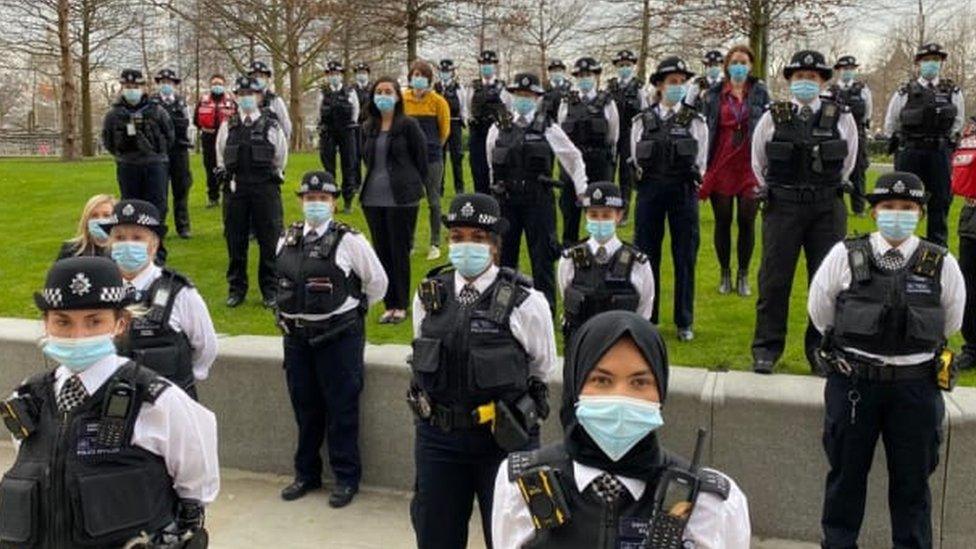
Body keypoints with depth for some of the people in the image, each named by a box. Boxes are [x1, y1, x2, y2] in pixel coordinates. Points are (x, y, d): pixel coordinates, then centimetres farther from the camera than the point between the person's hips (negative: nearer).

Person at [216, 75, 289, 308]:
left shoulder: (272, 125, 0)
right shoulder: (228, 126, 7)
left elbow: (280, 158, 8)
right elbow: (221, 157, 17)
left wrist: (274, 177, 7)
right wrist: (227, 177, 11)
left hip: (266, 188, -2)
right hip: (235, 189, 2)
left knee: (270, 241, 1)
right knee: (235, 241, 7)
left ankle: (270, 289, 12)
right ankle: (236, 288, 19)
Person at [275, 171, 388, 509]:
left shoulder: (349, 241, -10)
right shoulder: (287, 240, 6)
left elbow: (377, 281, 0)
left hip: (339, 336, -5)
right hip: (297, 335, 5)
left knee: (341, 408, 2)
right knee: (304, 407, 15)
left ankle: (346, 478, 16)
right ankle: (306, 473, 30)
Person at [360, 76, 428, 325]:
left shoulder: (408, 125, -5)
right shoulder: (368, 128, 10)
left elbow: (421, 158, -1)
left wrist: (412, 187, 3)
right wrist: (375, 181, 15)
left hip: (402, 199, -5)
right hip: (373, 198, 5)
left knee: (400, 251, 0)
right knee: (382, 251, 8)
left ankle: (401, 305, 11)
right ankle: (389, 304, 17)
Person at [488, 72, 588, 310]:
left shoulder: (549, 130, -1)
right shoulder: (498, 130, 5)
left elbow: (574, 158, 8)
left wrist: (583, 191, 6)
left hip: (539, 201, -2)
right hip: (506, 201, 3)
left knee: (542, 256, 1)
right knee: (503, 255, 9)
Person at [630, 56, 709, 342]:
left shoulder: (695, 121, 2)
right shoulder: (643, 121, 3)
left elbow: (700, 162, 7)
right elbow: (636, 160, 8)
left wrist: (687, 184, 6)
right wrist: (651, 183, 7)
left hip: (684, 192, -1)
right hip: (649, 191, 1)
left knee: (685, 257, 3)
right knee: (646, 254, 5)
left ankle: (684, 322, 13)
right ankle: (645, 318, 17)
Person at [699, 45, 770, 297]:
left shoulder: (761, 93, 6)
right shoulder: (713, 95, 7)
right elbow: (704, 129, 6)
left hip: (750, 167, 0)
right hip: (721, 165, 0)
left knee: (747, 222, 0)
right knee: (723, 222, 5)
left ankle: (743, 276, 13)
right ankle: (725, 274, 18)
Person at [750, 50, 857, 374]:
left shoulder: (841, 119, 3)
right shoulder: (772, 118, 2)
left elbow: (847, 163, 17)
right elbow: (758, 163, 14)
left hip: (828, 210, 1)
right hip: (782, 208, -1)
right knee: (774, 279, 1)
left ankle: (821, 349, 18)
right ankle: (766, 348, 11)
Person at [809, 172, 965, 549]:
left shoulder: (942, 264, -4)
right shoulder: (845, 256, -7)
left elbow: (949, 324, 11)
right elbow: (820, 313, 6)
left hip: (916, 386, 1)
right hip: (852, 383, 0)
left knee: (913, 479, 12)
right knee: (846, 472, 13)